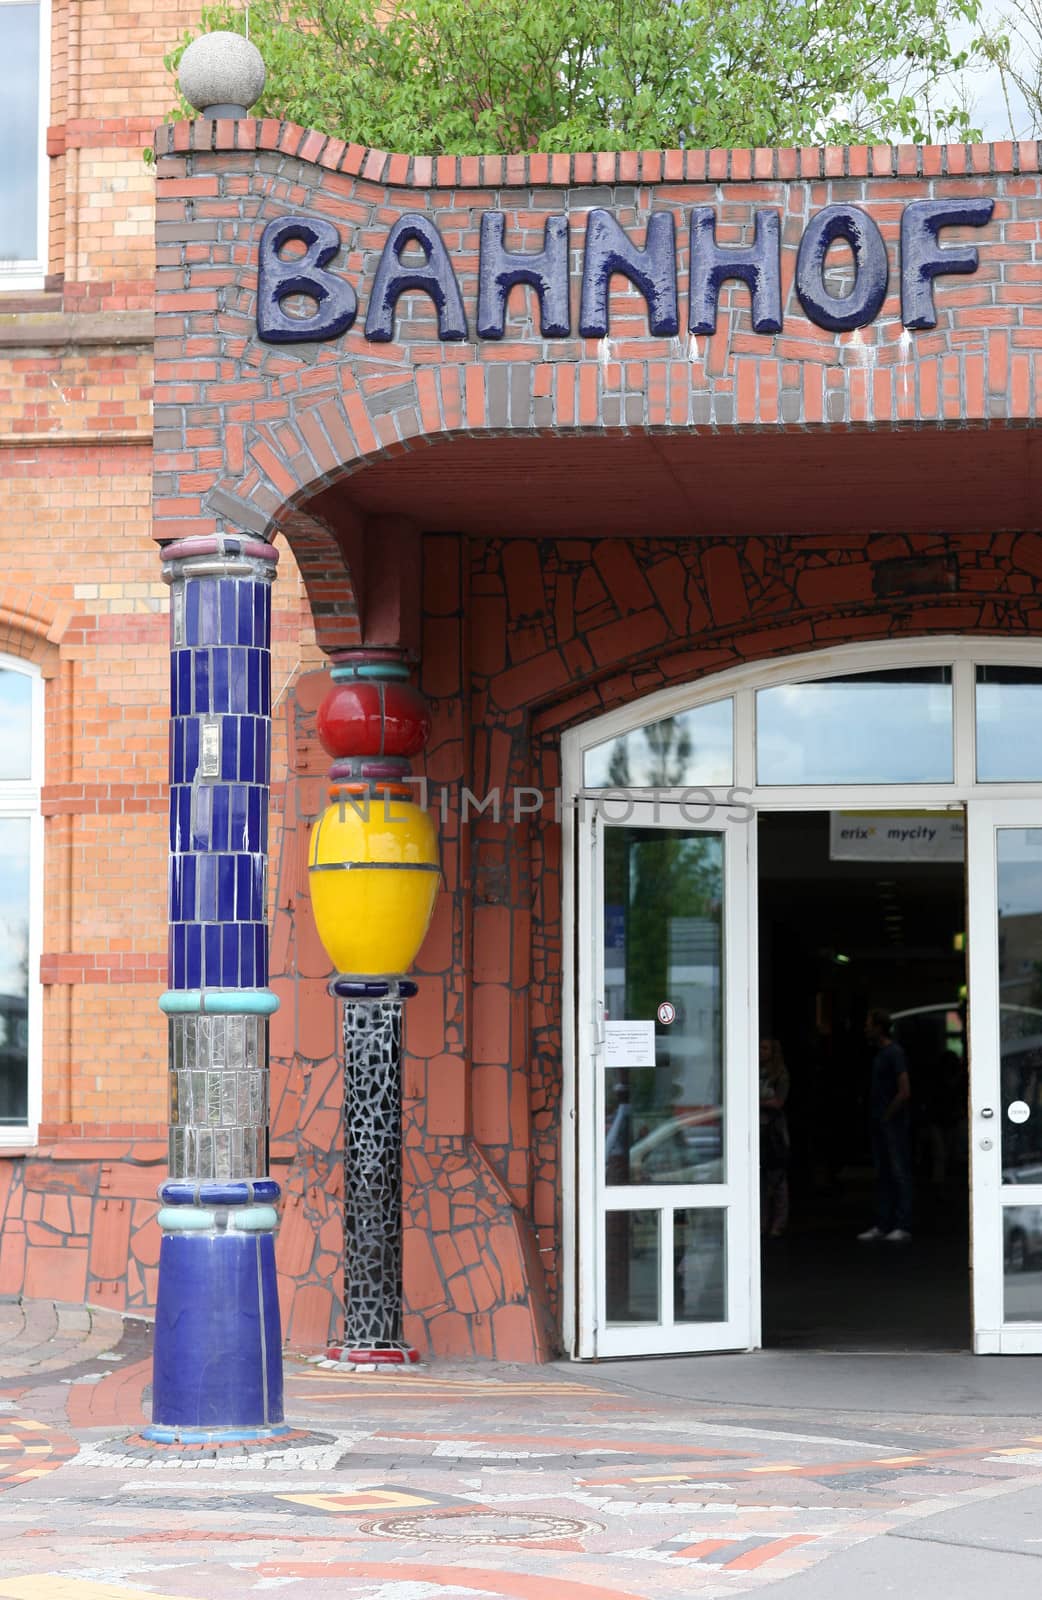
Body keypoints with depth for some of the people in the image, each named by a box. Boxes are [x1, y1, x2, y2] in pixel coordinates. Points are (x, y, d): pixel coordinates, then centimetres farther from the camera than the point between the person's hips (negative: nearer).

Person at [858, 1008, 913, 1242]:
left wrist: (887, 1116, -13)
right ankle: (883, 1225, 14)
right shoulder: (880, 1053, 15)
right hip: (880, 1123, 9)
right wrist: (878, 1117, 14)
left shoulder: (894, 1053, -13)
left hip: (894, 1123, -9)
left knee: (899, 1173, -6)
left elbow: (904, 1091, -19)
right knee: (882, 1174, 10)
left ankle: (902, 1226, -5)